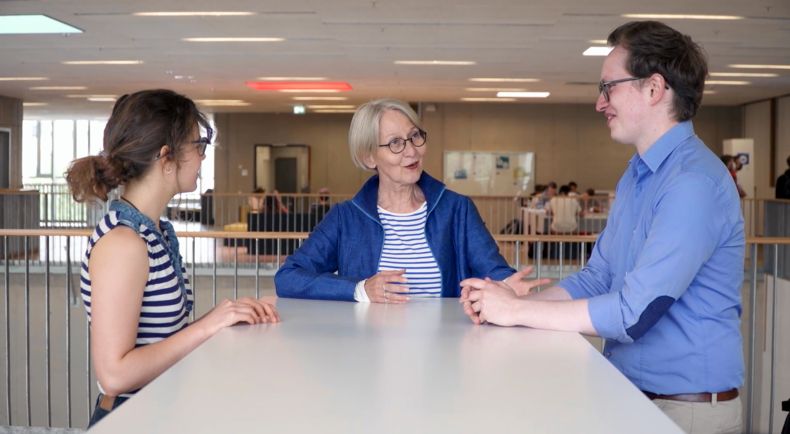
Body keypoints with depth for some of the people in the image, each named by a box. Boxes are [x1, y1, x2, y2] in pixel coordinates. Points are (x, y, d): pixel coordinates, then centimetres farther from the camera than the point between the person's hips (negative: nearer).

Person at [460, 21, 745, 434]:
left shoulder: (695, 182, -20)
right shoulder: (635, 174, 11)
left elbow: (632, 314, -24)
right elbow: (596, 279, 14)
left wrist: (518, 310, -15)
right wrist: (512, 299, -2)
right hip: (626, 393, 7)